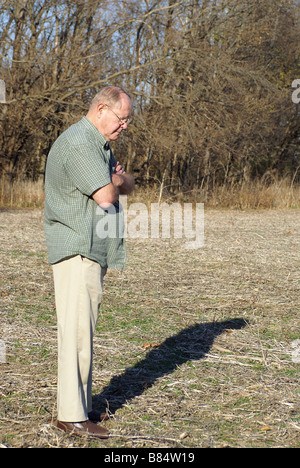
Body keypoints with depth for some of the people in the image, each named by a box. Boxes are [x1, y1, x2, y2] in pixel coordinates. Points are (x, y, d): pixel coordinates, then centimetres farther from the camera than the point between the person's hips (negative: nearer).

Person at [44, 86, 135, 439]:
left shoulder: (100, 145, 19)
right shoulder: (77, 143, -15)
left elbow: (127, 185, 19)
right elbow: (106, 195, -19)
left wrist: (117, 178, -3)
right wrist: (114, 180, 2)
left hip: (94, 250, 10)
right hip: (76, 250, -10)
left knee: (84, 329, 12)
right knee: (76, 330, -9)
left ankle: (80, 405, 20)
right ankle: (71, 415, -5)